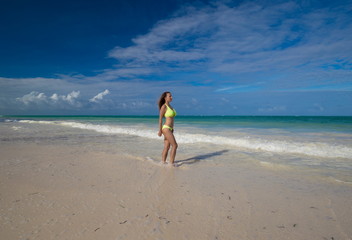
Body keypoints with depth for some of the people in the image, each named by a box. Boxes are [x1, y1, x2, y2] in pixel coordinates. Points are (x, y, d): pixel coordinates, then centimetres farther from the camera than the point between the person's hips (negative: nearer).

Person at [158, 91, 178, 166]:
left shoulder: (170, 106, 14)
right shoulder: (163, 106, -11)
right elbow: (160, 119, -12)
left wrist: (172, 128, 21)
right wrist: (160, 131, -13)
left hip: (170, 129, 8)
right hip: (166, 129, -8)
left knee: (167, 147, 9)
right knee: (175, 145, -7)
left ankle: (163, 162, 15)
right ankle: (172, 162, 3)